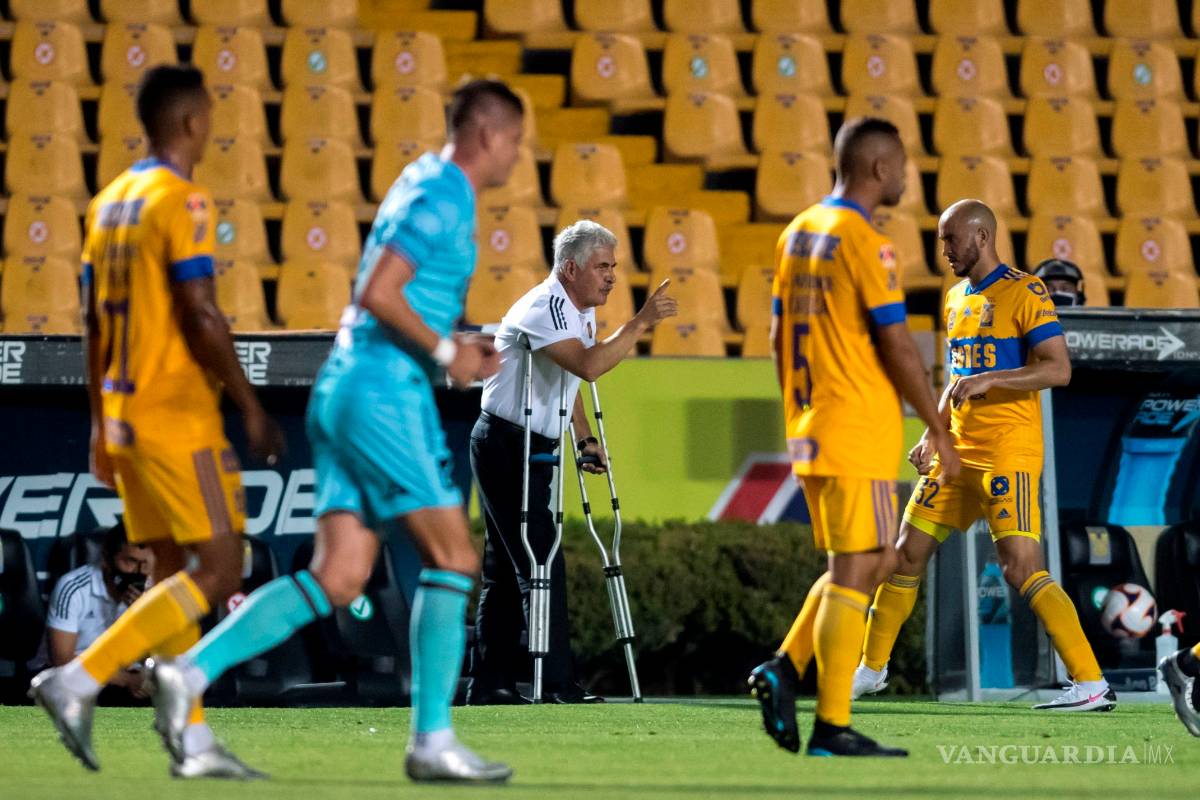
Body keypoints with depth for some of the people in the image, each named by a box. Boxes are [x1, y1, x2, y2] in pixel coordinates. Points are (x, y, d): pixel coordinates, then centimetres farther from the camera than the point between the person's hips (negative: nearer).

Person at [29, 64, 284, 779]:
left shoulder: (110, 202, 13)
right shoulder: (182, 202, -12)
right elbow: (200, 315, -19)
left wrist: (101, 424, 20)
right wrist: (252, 409, -13)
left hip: (123, 414, 9)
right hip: (176, 416, -9)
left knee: (175, 573, 10)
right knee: (220, 569, -7)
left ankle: (193, 741, 7)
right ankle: (79, 680, -16)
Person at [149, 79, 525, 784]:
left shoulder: (424, 183, 20)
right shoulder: (442, 197, -12)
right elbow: (378, 294, -22)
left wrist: (456, 348, 16)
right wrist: (445, 353, -12)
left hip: (347, 391, 10)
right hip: (385, 397, -10)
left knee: (338, 579, 3)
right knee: (453, 560, -5)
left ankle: (193, 671, -6)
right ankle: (433, 740, -5)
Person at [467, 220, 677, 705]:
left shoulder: (582, 313, 12)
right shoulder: (544, 308, -20)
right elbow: (589, 366, -34)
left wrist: (585, 438, 14)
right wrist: (641, 323, -33)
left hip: (534, 449, 10)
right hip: (505, 445, -10)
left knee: (505, 570, 11)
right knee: (541, 563, -14)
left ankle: (488, 683, 14)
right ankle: (557, 684, -18)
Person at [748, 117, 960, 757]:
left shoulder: (797, 232, 12)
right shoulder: (866, 243, -13)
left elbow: (780, 336, 18)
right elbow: (897, 347, -15)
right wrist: (938, 430, -8)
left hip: (810, 432, 8)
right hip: (860, 434, -8)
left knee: (873, 563, 17)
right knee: (856, 572, -5)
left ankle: (784, 669, 3)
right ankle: (832, 727, -6)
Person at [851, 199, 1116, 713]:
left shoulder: (1025, 293, -9)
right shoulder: (957, 299, 16)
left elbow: (1059, 369, -17)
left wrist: (987, 380, -24)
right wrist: (933, 436, 13)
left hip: (1009, 454, -8)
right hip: (958, 453, 8)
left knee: (1021, 568, -17)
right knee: (908, 553, 10)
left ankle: (1092, 685, -16)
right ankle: (871, 669, 25)